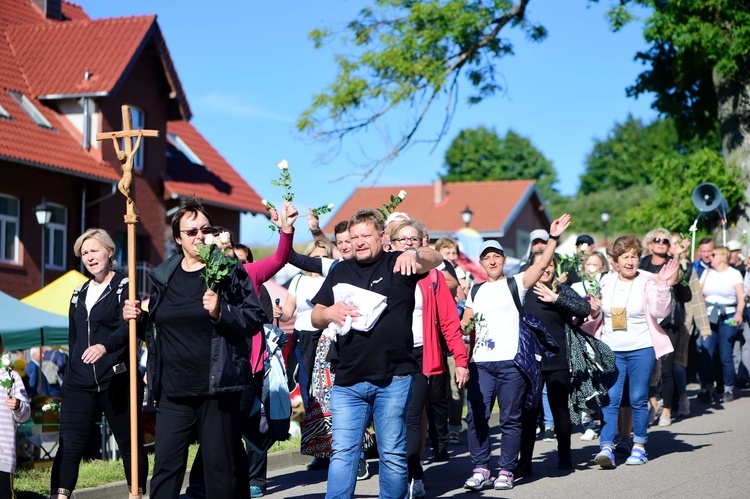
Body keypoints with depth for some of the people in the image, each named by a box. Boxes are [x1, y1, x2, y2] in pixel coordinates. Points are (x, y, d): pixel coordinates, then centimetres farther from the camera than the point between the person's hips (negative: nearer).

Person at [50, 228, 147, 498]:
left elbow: (128, 328, -19)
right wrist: (74, 370, 17)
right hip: (80, 383, 5)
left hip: (117, 381, -5)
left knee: (129, 443, 4)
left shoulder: (124, 286, -3)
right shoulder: (80, 293, 17)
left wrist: (104, 346, -36)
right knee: (69, 445, -5)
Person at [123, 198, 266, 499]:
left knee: (219, 466, 2)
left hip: (217, 387, -3)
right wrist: (138, 317, 3)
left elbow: (255, 319, -5)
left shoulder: (230, 271, 0)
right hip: (173, 389, 4)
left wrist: (221, 313, -21)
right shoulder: (163, 276, 12)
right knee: (165, 465, 2)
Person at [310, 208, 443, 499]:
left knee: (393, 454, 5)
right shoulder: (340, 272, 14)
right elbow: (316, 318, 16)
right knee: (342, 452, -1)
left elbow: (435, 259, -16)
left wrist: (414, 253, -38)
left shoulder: (398, 265, 3)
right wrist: (328, 313, -8)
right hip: (347, 380, 3)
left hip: (394, 379, -3)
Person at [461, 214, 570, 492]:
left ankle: (506, 471, 6)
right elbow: (464, 322, 21)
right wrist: (464, 325, -1)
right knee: (476, 417, -3)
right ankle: (480, 470, 4)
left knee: (510, 419, 0)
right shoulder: (476, 291, 18)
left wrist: (553, 238, -15)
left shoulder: (516, 284, 6)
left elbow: (542, 264, -6)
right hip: (480, 363, 3)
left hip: (511, 362, -3)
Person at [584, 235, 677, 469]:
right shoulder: (606, 282, 7)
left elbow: (660, 311, -17)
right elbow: (598, 318, 18)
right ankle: (607, 448, -9)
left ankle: (639, 447, 17)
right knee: (610, 399, -5)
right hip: (611, 350, 2)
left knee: (638, 399, 5)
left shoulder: (647, 282, -3)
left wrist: (663, 284, -27)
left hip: (641, 349, -2)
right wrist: (594, 311, -5)